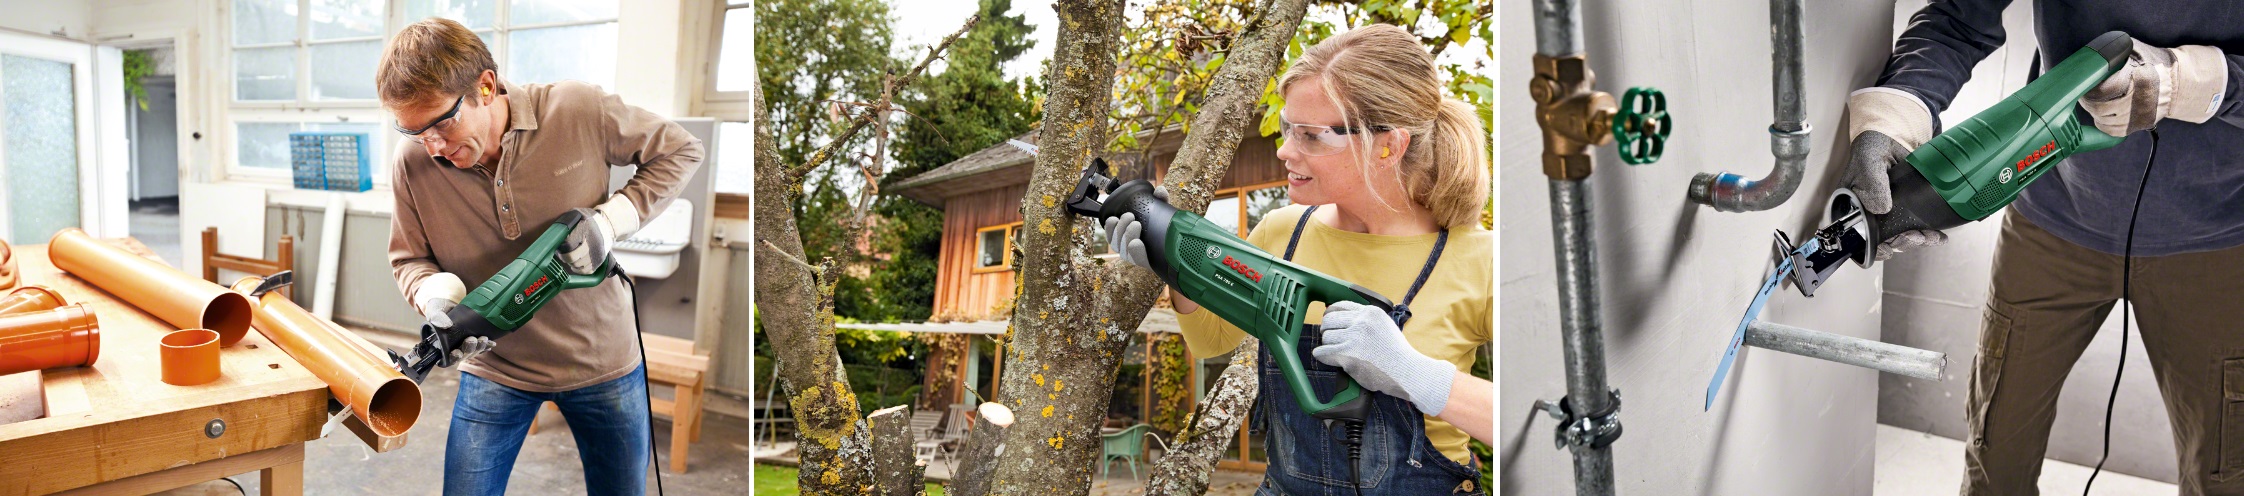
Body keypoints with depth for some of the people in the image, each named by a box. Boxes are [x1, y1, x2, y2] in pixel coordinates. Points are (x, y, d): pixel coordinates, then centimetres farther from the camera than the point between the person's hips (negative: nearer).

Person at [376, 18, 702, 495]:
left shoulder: (579, 111, -20)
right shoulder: (411, 164, -13)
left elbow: (681, 150, -7)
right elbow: (408, 259, 1)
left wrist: (613, 218, -20)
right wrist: (437, 294, -23)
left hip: (603, 361, -1)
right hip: (495, 368, 1)